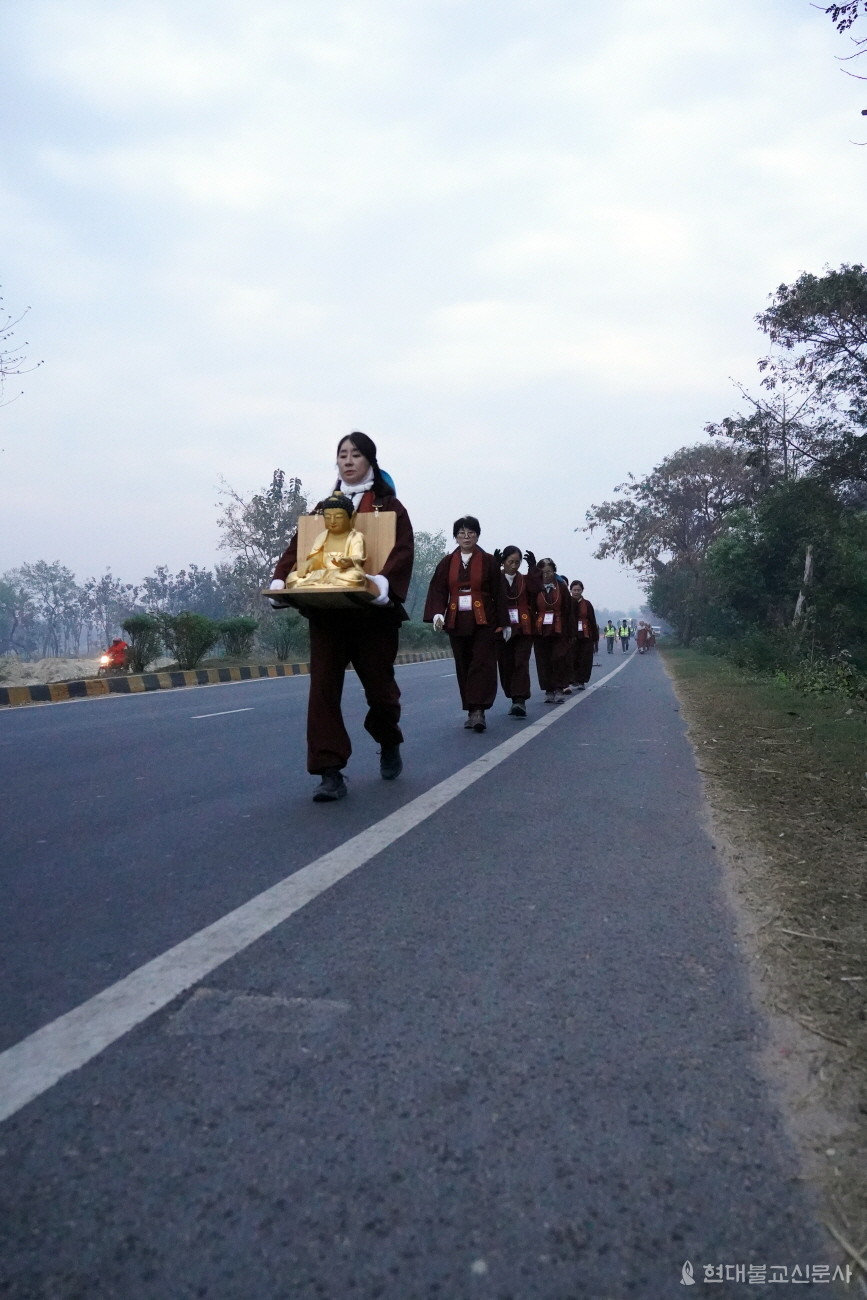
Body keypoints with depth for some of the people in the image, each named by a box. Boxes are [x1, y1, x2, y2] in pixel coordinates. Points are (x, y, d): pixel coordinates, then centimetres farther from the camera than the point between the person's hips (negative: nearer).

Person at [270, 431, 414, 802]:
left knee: (378, 686, 6)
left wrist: (384, 583, -29)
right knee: (323, 688, -6)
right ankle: (330, 772, -3)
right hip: (326, 611, 3)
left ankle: (389, 744, 37)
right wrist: (280, 581, -12)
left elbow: (403, 550, -10)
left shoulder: (388, 506, 4)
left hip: (373, 612, -2)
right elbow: (298, 546, 7)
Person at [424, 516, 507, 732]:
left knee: (482, 664, -11)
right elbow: (438, 590, 1)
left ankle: (479, 710, -15)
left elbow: (498, 594, 2)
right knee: (463, 667, 6)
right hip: (457, 623, 3)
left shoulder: (488, 561, 2)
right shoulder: (447, 563, 7)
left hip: (483, 622, -3)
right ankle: (471, 711, 14)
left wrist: (505, 623, 1)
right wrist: (437, 613, -17)